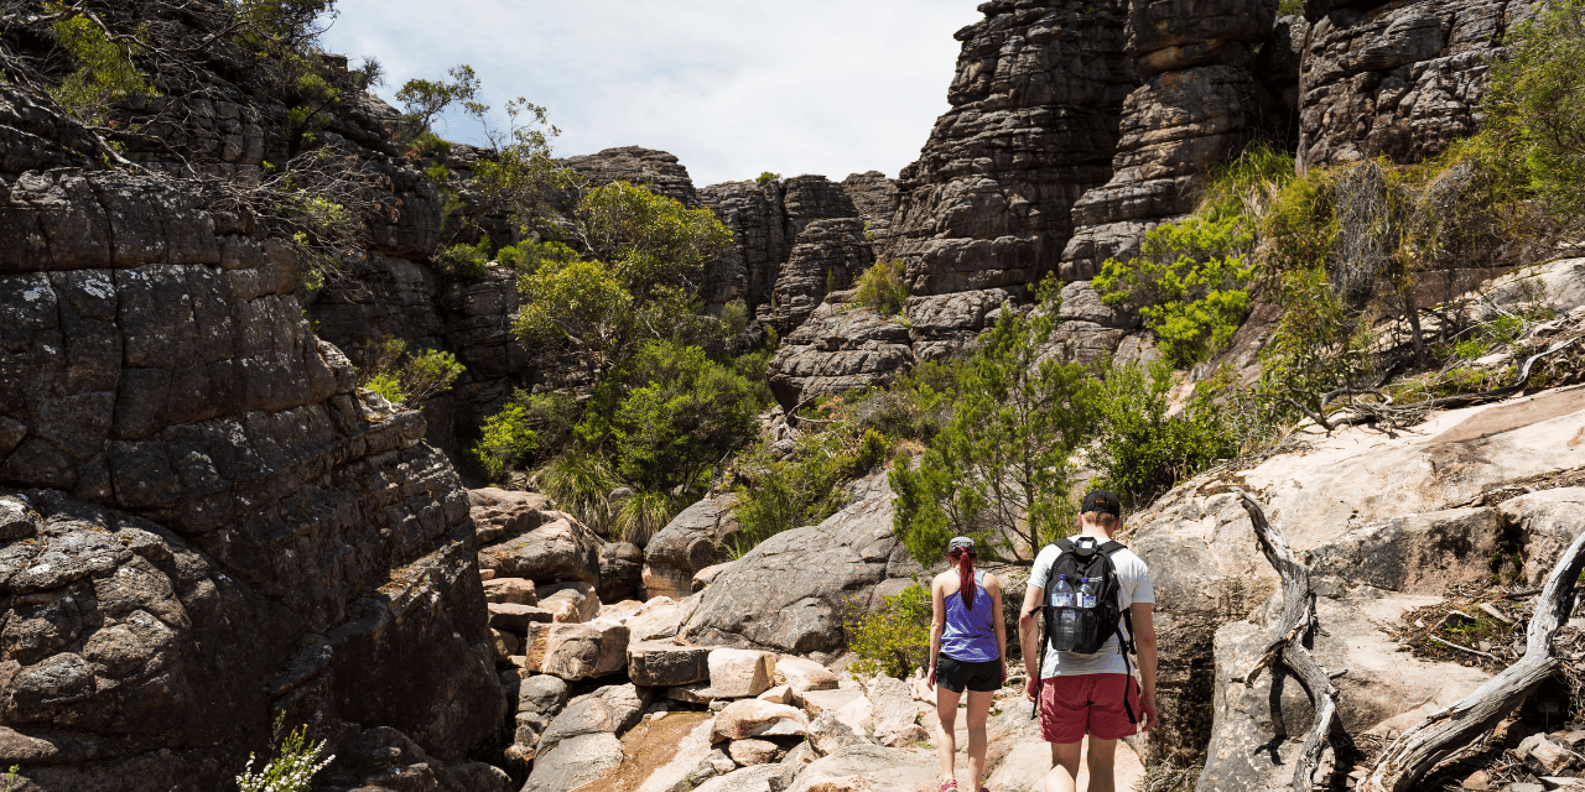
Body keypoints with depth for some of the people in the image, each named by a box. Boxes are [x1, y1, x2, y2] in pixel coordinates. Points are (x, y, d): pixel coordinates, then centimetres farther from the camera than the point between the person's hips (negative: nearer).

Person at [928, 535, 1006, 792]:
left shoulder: (941, 581, 1)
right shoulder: (990, 581, 8)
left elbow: (937, 625, -2)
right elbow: (999, 625, 7)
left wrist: (932, 665, 2)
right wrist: (1002, 662, 14)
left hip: (953, 658, -2)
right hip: (986, 658, 2)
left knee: (945, 721, 13)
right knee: (977, 725, 11)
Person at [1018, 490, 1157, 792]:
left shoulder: (1051, 554, 4)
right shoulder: (1134, 565, 5)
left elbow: (1027, 618, 0)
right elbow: (1145, 636, 3)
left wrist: (1031, 673, 10)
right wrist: (1148, 693, 10)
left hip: (1061, 675, -1)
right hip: (1113, 675, 1)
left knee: (1063, 765, 11)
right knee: (1101, 764, 16)